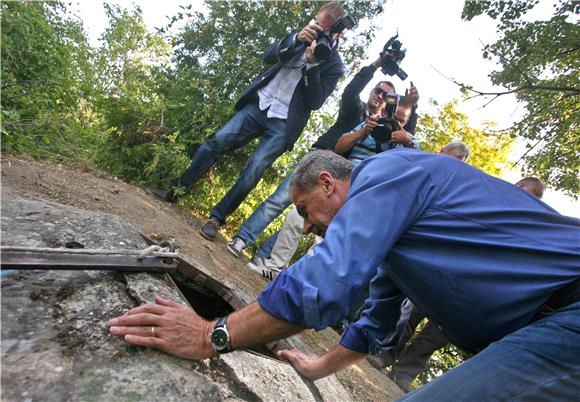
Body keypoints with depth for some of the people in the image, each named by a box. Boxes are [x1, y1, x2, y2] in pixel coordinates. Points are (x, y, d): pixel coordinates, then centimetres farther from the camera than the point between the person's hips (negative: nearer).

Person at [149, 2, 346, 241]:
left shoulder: (334, 65, 0)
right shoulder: (302, 37, 11)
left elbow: (315, 102, -8)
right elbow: (268, 57, 0)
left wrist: (312, 64, -18)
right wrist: (296, 39, -16)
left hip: (282, 124, -4)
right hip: (258, 105, 4)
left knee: (253, 171, -13)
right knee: (215, 143, -5)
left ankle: (216, 218, 1)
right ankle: (175, 191, 7)